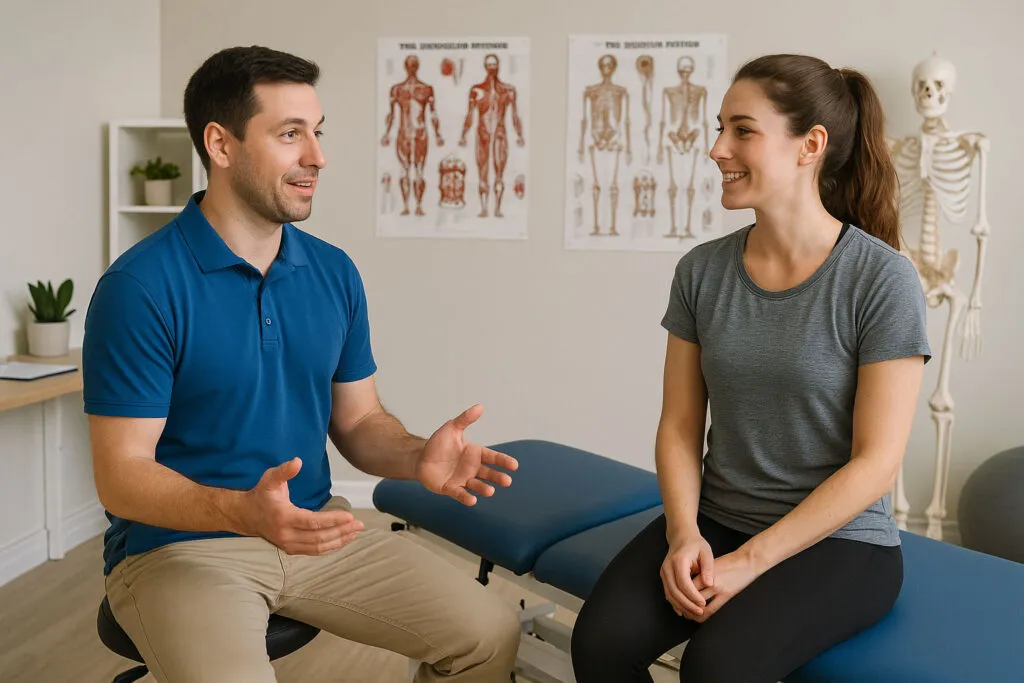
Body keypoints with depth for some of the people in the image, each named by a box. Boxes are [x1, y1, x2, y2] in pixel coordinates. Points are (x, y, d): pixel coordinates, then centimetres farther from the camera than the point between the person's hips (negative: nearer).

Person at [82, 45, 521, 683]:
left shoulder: (334, 272, 2)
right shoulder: (140, 288, -16)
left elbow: (357, 420, 8)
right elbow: (121, 476, -16)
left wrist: (417, 457, -14)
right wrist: (244, 511, -33)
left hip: (316, 530, 5)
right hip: (179, 544, -4)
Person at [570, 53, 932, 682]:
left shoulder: (883, 280, -11)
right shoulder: (702, 270, 2)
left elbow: (876, 463, -12)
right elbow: (679, 427, 4)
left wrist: (750, 561, -15)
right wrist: (683, 535, -13)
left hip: (837, 540, -3)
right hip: (714, 520, 4)